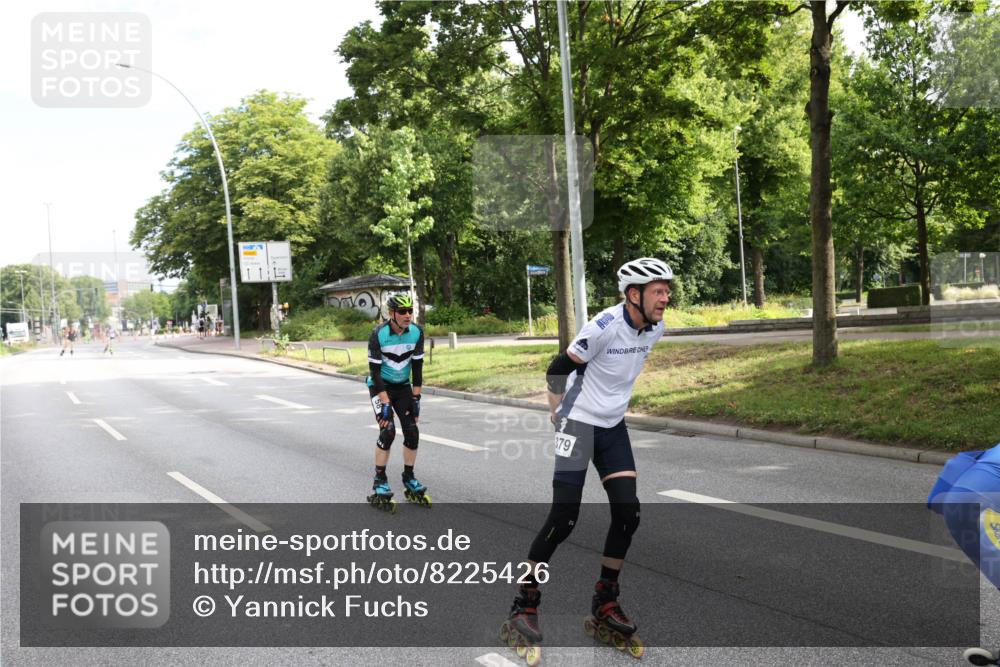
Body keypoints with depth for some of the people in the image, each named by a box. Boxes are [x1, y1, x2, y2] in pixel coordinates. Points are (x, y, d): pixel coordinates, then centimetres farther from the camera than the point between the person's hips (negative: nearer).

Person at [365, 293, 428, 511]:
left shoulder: (417, 333, -14)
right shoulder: (379, 334, -25)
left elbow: (417, 367, -7)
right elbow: (375, 371, -23)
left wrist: (416, 399, -10)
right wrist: (386, 404, -26)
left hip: (403, 386, 4)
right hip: (380, 386, -4)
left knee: (412, 432, -5)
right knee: (388, 430, -19)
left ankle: (409, 480, 12)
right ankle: (380, 483, -7)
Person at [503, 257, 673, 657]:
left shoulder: (655, 328, -1)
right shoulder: (605, 326, -23)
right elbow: (558, 369, -14)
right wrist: (557, 414, -6)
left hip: (614, 427, 7)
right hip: (579, 423, -7)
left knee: (628, 513, -1)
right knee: (563, 518, -9)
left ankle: (604, 608, 14)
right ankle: (523, 605, 6)